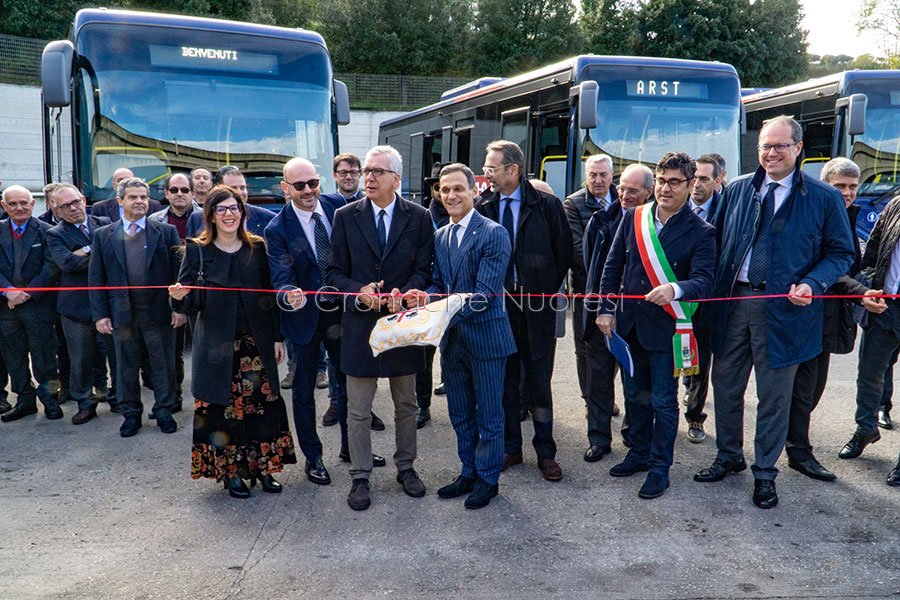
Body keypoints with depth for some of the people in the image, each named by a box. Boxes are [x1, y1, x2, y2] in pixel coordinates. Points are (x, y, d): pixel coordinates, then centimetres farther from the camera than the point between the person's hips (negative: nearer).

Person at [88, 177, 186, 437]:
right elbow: (96, 278, 4)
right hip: (122, 314, 1)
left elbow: (178, 272, 0)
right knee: (126, 367, 11)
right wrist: (100, 314, -2)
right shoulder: (103, 235, 6)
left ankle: (164, 411, 22)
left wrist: (180, 307, -6)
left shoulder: (166, 232, 2)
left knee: (164, 365, 8)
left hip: (159, 312, -1)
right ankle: (131, 413, 26)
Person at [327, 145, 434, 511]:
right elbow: (335, 272, 0)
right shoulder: (345, 216, 0)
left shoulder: (419, 217, 0)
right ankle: (360, 477, 20)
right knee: (358, 411, 6)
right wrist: (359, 292, -19)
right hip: (360, 323, -1)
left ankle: (405, 467, 33)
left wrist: (402, 293, -20)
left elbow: (424, 270, -1)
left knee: (406, 405, 15)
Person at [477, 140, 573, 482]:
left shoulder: (546, 205, -5)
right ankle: (510, 447, 25)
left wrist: (548, 290, 2)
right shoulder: (484, 206, 2)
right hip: (498, 302, 3)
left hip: (536, 304, -2)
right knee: (506, 378, 11)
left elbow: (564, 251, 1)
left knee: (539, 379, 5)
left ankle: (545, 452, 17)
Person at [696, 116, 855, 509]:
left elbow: (841, 253, 1)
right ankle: (728, 457, 33)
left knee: (774, 397, 7)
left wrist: (812, 284, -15)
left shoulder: (824, 198, -1)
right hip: (732, 301, 3)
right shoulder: (737, 190, 7)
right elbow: (718, 242, 10)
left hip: (783, 309, -3)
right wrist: (714, 287, -2)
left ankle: (765, 473, 24)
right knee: (726, 387, 13)